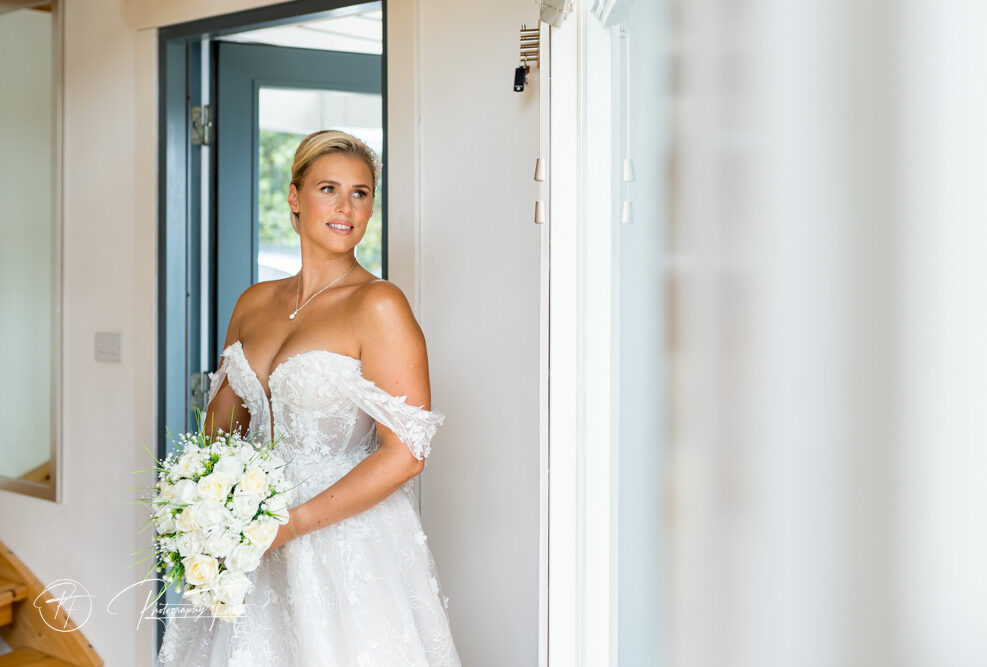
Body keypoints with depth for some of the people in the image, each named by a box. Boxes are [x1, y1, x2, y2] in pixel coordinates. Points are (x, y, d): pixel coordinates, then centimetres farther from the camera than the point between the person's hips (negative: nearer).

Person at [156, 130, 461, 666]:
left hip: (346, 541, -5)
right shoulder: (254, 303, 7)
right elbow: (224, 416, 18)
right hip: (254, 550, 6)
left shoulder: (378, 306, -13)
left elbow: (405, 453, -17)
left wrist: (291, 523, -18)